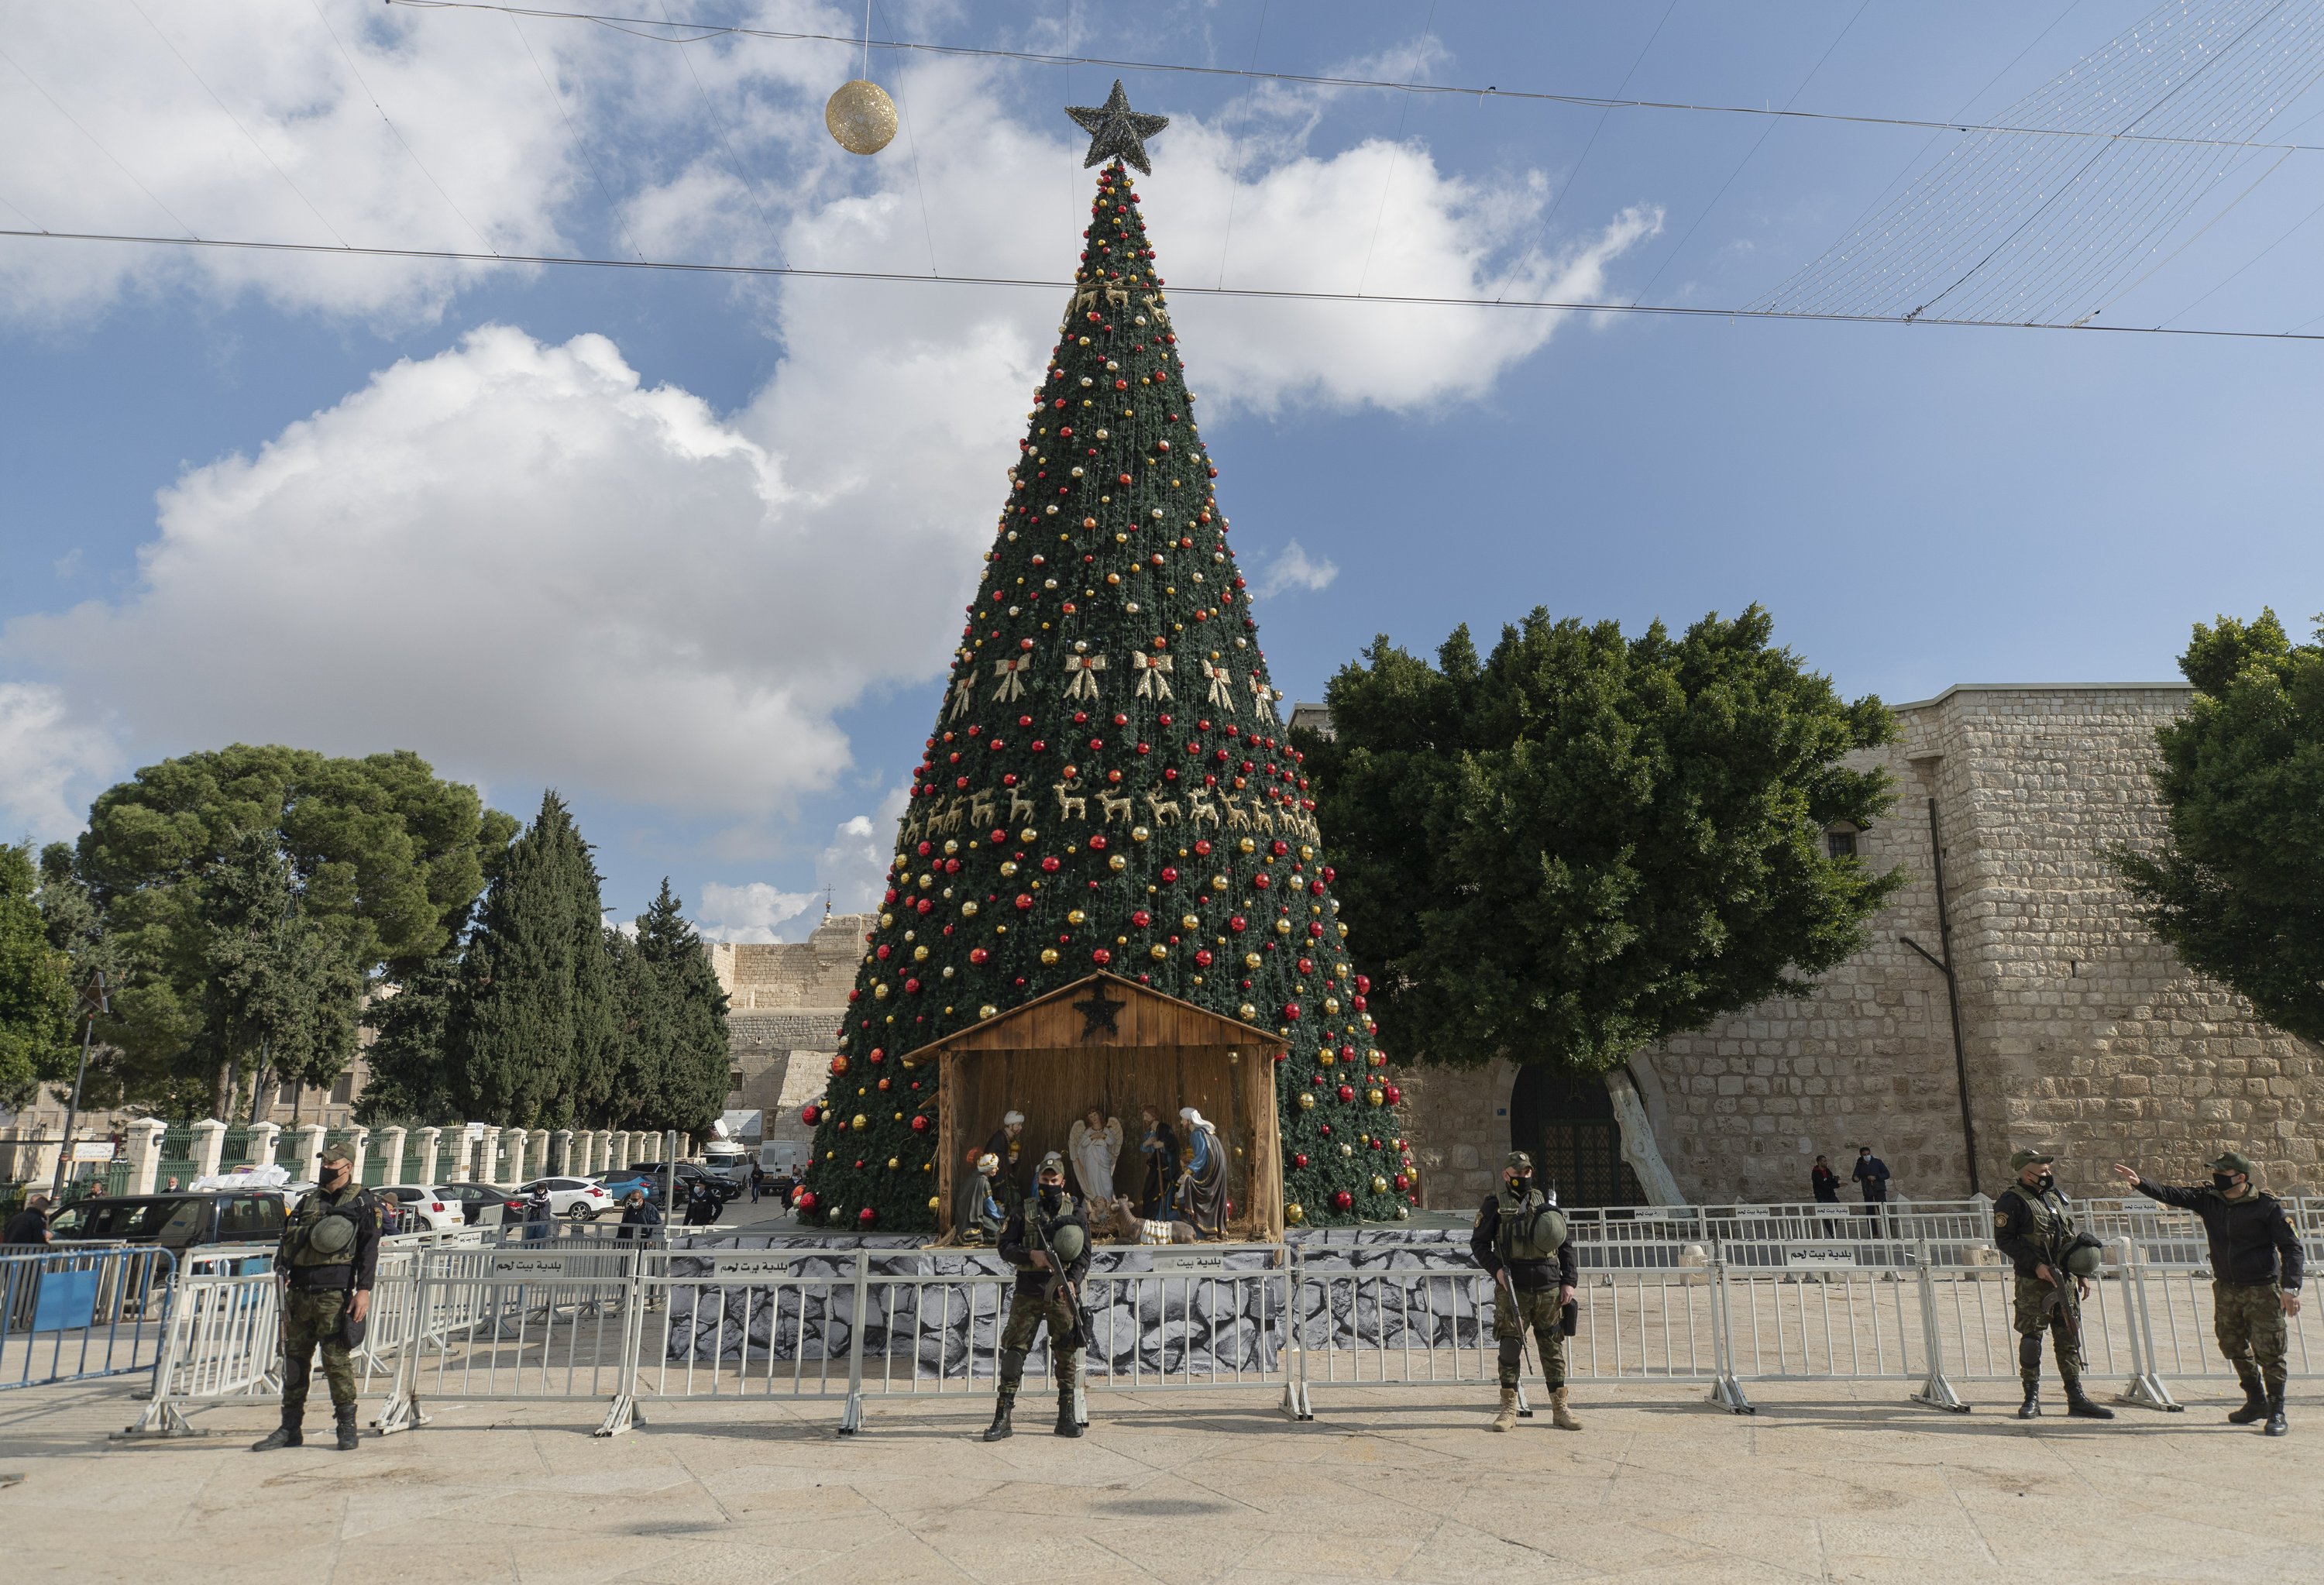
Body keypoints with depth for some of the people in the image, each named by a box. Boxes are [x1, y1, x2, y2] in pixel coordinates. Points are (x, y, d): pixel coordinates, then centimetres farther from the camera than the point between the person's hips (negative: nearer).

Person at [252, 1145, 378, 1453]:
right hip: (299, 1293, 6)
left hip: (333, 1293, -6)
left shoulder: (361, 1204, 1)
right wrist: (283, 1269, 2)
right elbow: (287, 1240, 20)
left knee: (336, 1359, -6)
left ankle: (347, 1426, 3)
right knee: (294, 1359, 9)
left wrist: (364, 1290, -13)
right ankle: (290, 1428, 18)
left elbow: (369, 1251, -4)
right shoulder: (308, 1202, 18)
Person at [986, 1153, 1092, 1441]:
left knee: (1067, 1353, 2)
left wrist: (1073, 1281, -14)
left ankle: (1067, 1417, 13)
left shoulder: (1076, 1212, 7)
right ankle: (1002, 1418, 1)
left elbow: (1084, 1254, 3)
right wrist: (1032, 1255, -15)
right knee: (1014, 1350, -3)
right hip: (1027, 1293, 0)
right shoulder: (1022, 1211, 7)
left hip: (1062, 1291, 1)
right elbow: (1006, 1247, 2)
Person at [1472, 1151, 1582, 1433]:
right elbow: (1478, 1243, 3)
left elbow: (1566, 1244, 13)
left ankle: (1560, 1408, 15)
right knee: (1510, 1347, -1)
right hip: (1512, 1290, -2)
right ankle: (1509, 1409, 7)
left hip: (1549, 1290, 3)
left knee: (1553, 1348, 6)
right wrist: (1496, 1269, -12)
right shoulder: (1494, 1206, 3)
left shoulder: (1546, 1203, 11)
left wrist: (1570, 1280, 4)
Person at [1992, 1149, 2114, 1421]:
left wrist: (2082, 1274, 16)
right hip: (2033, 1283, -6)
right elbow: (2003, 1240, -12)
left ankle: (2076, 1399, 14)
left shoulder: (2058, 1196, 13)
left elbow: (2074, 1236, 20)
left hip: (2065, 1279, 6)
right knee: (2031, 1337, -1)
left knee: (2069, 1338, 8)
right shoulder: (2011, 1202, -9)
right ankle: (2032, 1399, 6)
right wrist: (2036, 1265, -18)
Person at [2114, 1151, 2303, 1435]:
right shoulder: (2208, 1199, 0)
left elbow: (2290, 1247, -9)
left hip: (2263, 1290, -5)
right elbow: (2170, 1195, -7)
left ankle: (2276, 1412, 10)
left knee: (2268, 1351, -3)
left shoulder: (2268, 1206, -12)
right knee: (2234, 1347, 13)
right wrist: (2139, 1183, -26)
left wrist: (2291, 1288, -16)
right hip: (2226, 1289, 5)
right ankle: (2256, 1402, 30)